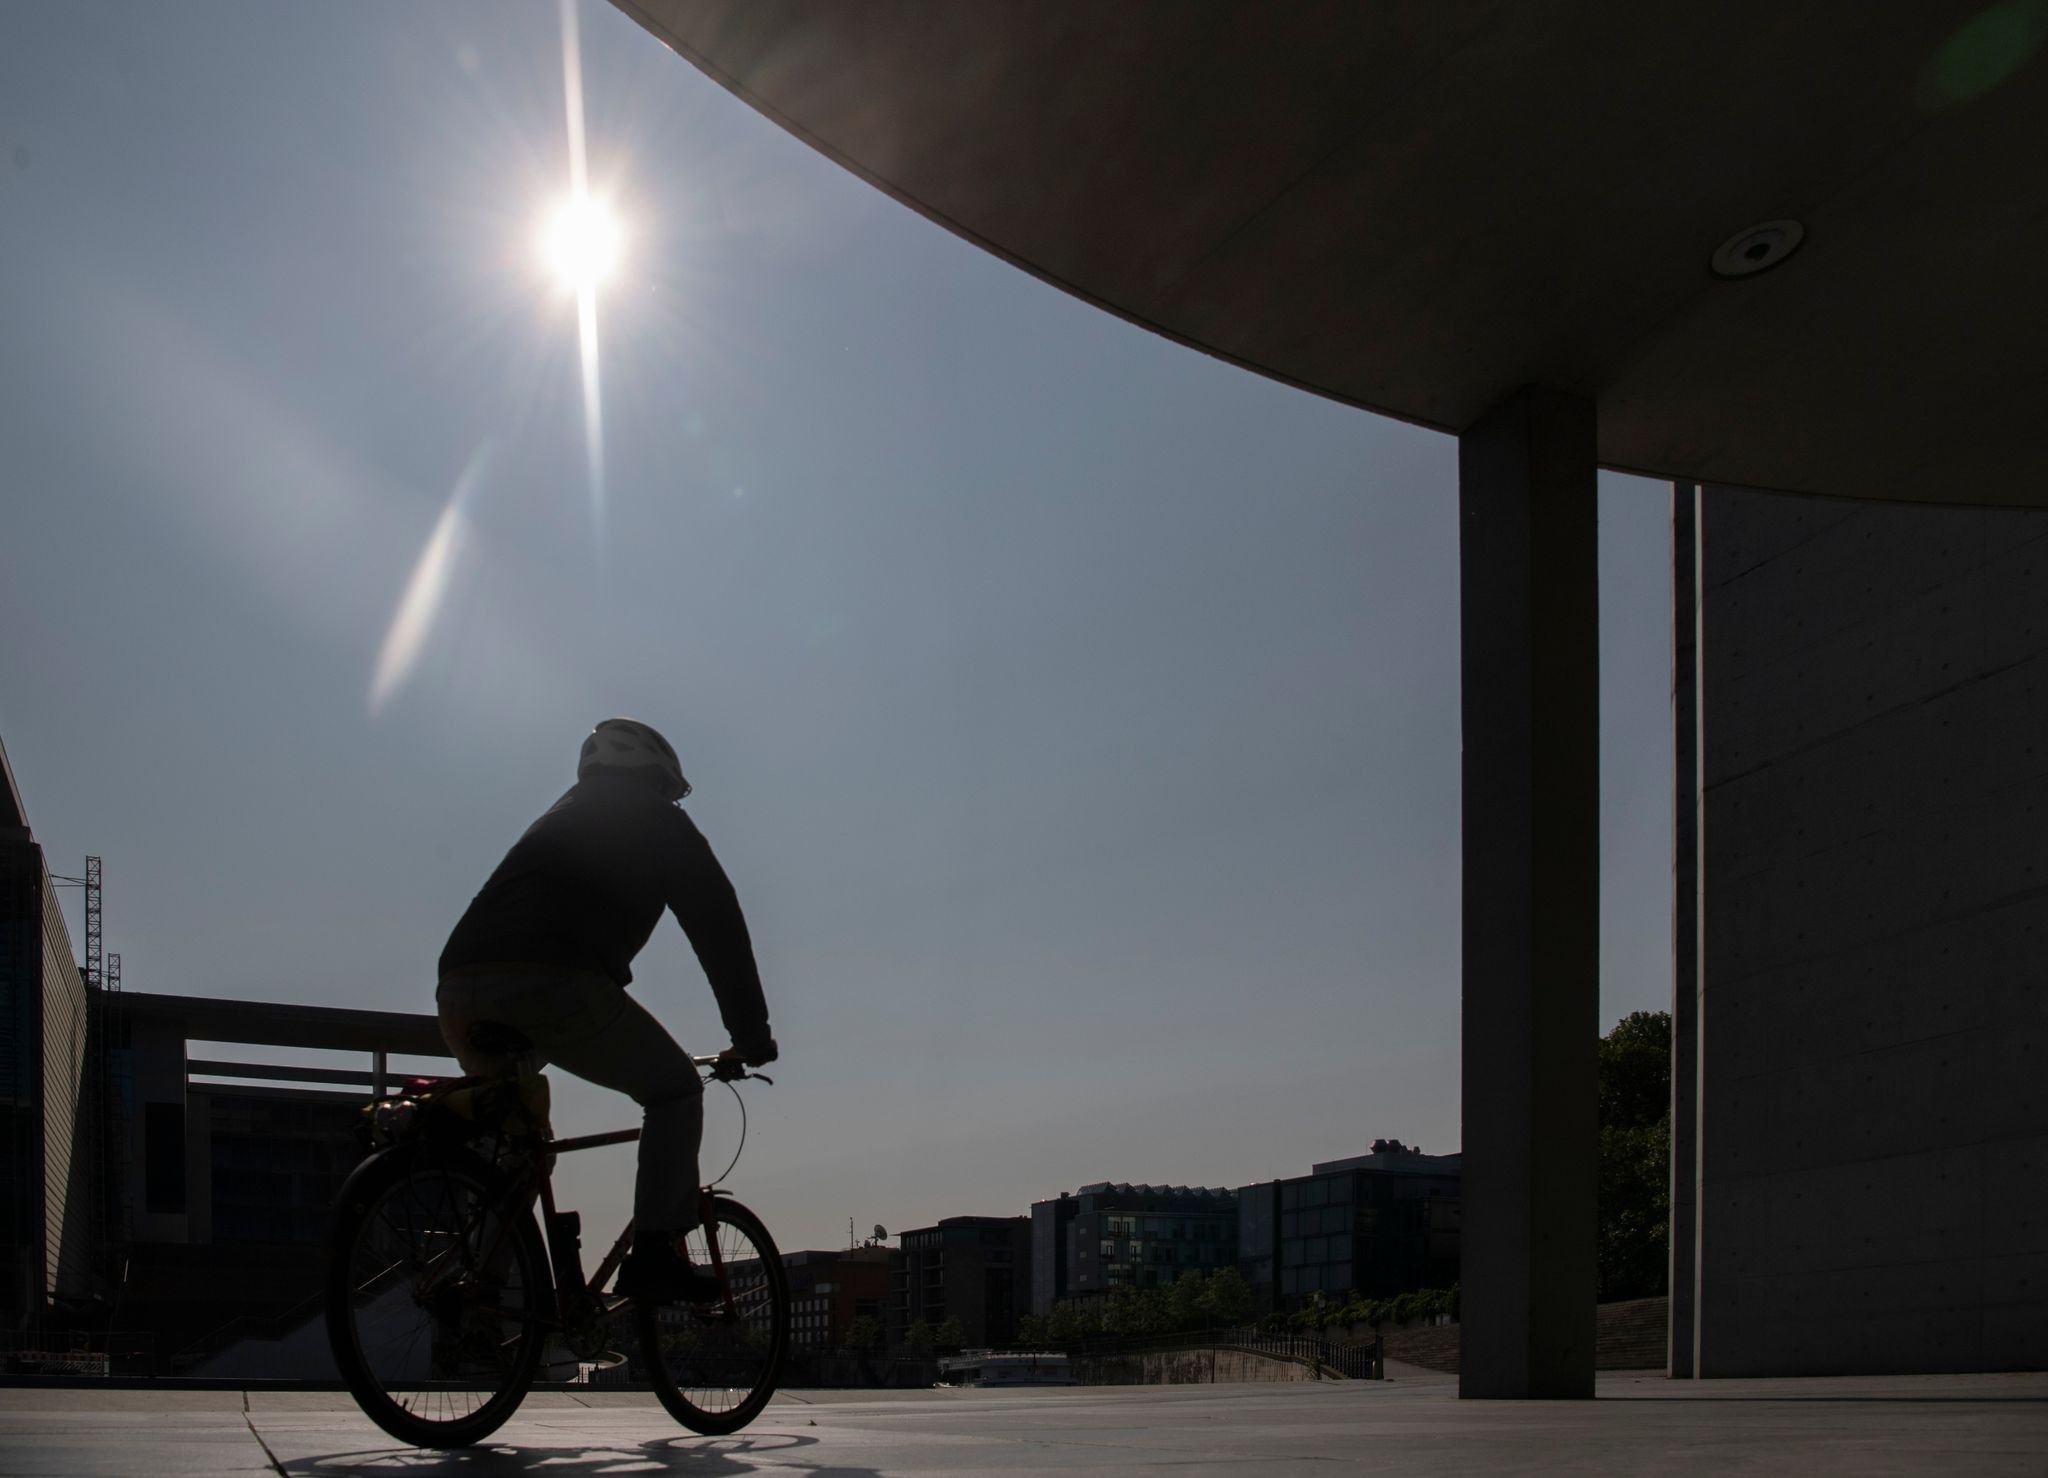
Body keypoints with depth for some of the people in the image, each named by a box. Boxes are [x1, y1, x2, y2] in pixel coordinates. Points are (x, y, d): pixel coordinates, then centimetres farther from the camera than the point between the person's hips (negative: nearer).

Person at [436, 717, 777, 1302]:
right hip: (550, 984, -7)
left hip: (460, 990, 7)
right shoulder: (657, 821, 17)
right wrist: (751, 1033, 16)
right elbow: (717, 923, 12)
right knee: (676, 1090, 11)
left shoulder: (559, 819, 37)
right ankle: (655, 1254, -1)